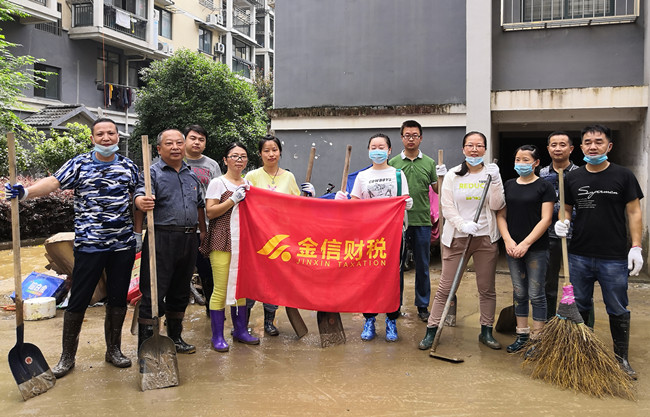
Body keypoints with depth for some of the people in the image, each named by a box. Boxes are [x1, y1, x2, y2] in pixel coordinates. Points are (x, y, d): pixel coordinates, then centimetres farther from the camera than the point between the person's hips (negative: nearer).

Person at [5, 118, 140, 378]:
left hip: (123, 245, 3)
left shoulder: (128, 166, 8)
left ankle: (113, 349, 28)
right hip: (89, 245, -3)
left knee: (118, 298, 12)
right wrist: (24, 192, -29)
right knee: (78, 300, 2)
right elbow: (54, 182, -13)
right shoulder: (79, 164, 0)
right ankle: (67, 356, 19)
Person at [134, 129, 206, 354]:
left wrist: (203, 232, 19)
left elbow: (199, 205, 23)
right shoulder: (152, 172, -2)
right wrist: (142, 202, -41)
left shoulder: (192, 175, 16)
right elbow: (140, 196, -19)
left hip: (189, 240, 6)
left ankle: (175, 338, 29)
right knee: (153, 293, -5)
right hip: (162, 239, -6)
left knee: (180, 292, 15)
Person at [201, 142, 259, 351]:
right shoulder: (218, 183, -2)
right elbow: (210, 213, -9)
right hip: (222, 241, -6)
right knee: (221, 289, -5)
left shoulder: (248, 184, 15)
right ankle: (217, 336, 5)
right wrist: (233, 200, -16)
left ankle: (240, 330, 23)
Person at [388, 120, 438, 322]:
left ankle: (423, 306, 21)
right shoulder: (393, 163, 5)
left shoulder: (429, 163, 7)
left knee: (422, 266, 8)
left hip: (422, 221, 1)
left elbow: (438, 190, 8)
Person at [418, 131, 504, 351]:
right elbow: (447, 207, -3)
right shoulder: (453, 175, 3)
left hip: (486, 237, 2)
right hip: (456, 237, -1)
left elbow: (497, 206, -3)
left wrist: (495, 181, -14)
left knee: (487, 288, 9)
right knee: (445, 287, -1)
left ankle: (486, 332, 23)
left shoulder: (491, 173, 6)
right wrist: (463, 225, -17)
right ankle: (431, 331, 8)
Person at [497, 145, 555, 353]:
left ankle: (537, 339, 11)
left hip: (536, 248, -4)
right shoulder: (508, 185, 9)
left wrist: (526, 243, -15)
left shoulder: (544, 186, -4)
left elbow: (545, 219, -10)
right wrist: (508, 240, -6)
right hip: (512, 248, 5)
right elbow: (501, 215, 8)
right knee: (519, 293, 12)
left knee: (536, 294, 1)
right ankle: (522, 335, 24)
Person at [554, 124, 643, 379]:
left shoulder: (623, 176, -2)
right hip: (579, 255, 3)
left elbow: (634, 212, -1)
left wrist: (636, 247, -8)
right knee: (579, 307, 13)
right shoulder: (572, 178, 6)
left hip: (614, 258, -3)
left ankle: (621, 359, 22)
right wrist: (562, 222, -8)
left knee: (618, 310, 8)